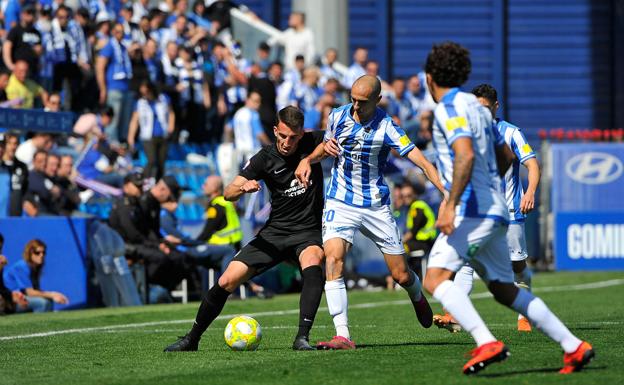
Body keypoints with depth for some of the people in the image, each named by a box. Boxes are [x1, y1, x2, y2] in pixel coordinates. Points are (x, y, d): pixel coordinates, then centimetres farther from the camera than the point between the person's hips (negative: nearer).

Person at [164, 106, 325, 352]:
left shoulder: (312, 143, -7)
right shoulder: (265, 158, -6)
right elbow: (228, 194, -7)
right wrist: (243, 187, -32)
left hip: (308, 232, -2)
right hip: (275, 232, 2)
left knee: (312, 262, -38)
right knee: (227, 281, -7)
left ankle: (302, 338, -41)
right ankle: (192, 339, 13)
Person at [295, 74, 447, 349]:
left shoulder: (386, 128, -14)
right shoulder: (337, 116, -2)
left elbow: (423, 164, -19)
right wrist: (308, 159, -3)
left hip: (376, 207, -2)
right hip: (340, 203, 2)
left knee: (402, 276, 3)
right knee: (333, 258, -24)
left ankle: (418, 299, 43)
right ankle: (342, 336, -26)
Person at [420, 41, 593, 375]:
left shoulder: (449, 108, -9)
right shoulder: (475, 105, 19)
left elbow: (465, 155, -25)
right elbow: (505, 155, 28)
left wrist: (450, 205, -27)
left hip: (473, 210, -9)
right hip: (494, 210, 9)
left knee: (435, 279, -15)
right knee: (504, 289, 15)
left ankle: (486, 343, -30)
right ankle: (573, 347, 12)